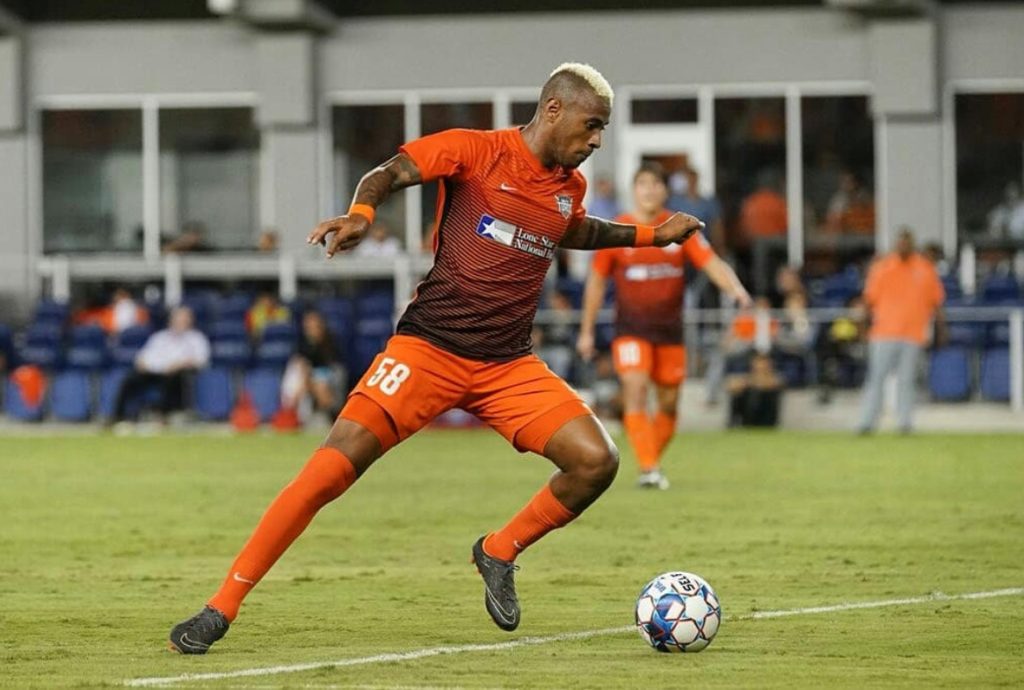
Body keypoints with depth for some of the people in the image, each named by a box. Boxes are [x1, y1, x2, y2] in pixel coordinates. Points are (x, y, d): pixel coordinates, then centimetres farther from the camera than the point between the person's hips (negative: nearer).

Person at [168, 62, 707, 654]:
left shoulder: (569, 186, 13)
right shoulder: (478, 150, -5)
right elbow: (389, 175, -11)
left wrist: (653, 236, 30)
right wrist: (361, 214, -31)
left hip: (509, 366, 5)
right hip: (430, 348, -5)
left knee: (597, 461, -13)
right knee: (332, 468, -16)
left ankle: (500, 553, 13)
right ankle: (222, 609, -7)